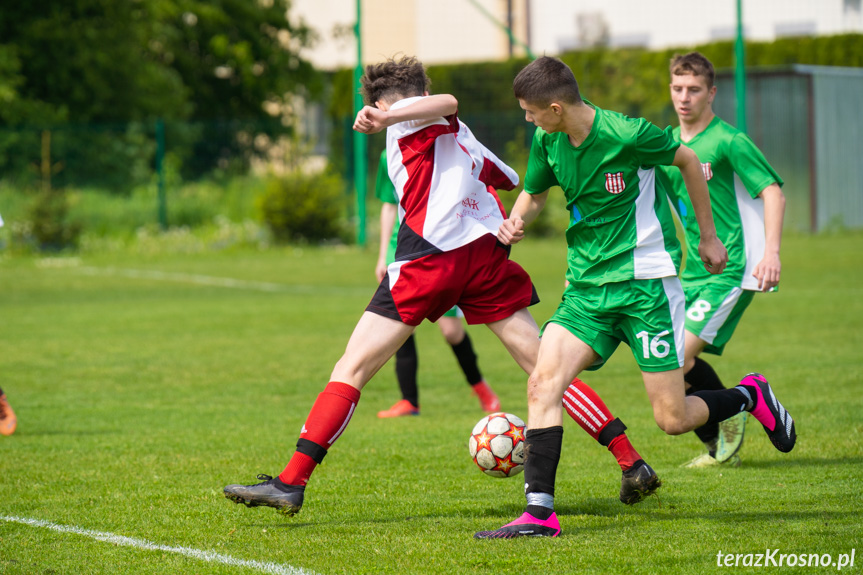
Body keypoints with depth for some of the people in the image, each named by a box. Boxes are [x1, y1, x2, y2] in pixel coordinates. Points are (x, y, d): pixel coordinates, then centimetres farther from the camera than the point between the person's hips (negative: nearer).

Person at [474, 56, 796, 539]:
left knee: (673, 419, -5)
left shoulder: (627, 135, -17)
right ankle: (540, 514, -14)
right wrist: (517, 220, -5)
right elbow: (535, 194, 20)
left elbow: (688, 160, 0)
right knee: (542, 384, -15)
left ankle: (752, 396, 25)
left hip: (646, 282, -5)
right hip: (587, 287, 5)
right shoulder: (547, 142, 0)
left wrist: (709, 237, 9)